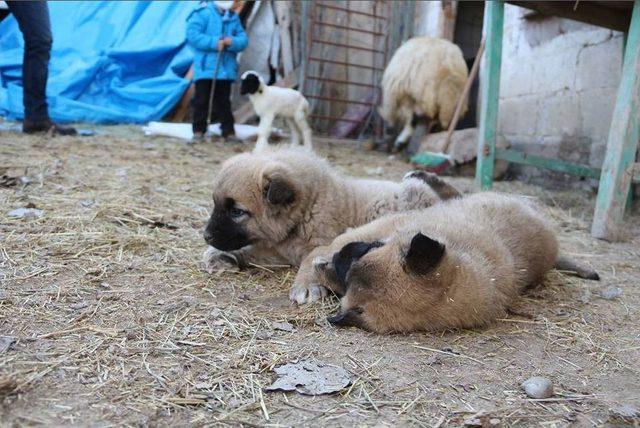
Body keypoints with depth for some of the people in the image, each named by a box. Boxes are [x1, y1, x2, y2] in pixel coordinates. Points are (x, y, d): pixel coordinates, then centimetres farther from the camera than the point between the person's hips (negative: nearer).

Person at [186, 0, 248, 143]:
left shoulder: (234, 17, 11)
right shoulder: (203, 12, -6)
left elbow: (243, 39, 5)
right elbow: (192, 34, -15)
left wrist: (232, 42, -17)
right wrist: (214, 43, -20)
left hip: (226, 68, 5)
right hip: (205, 67, -4)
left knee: (224, 101, 9)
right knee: (202, 100, 0)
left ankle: (228, 131, 13)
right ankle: (199, 130, 9)